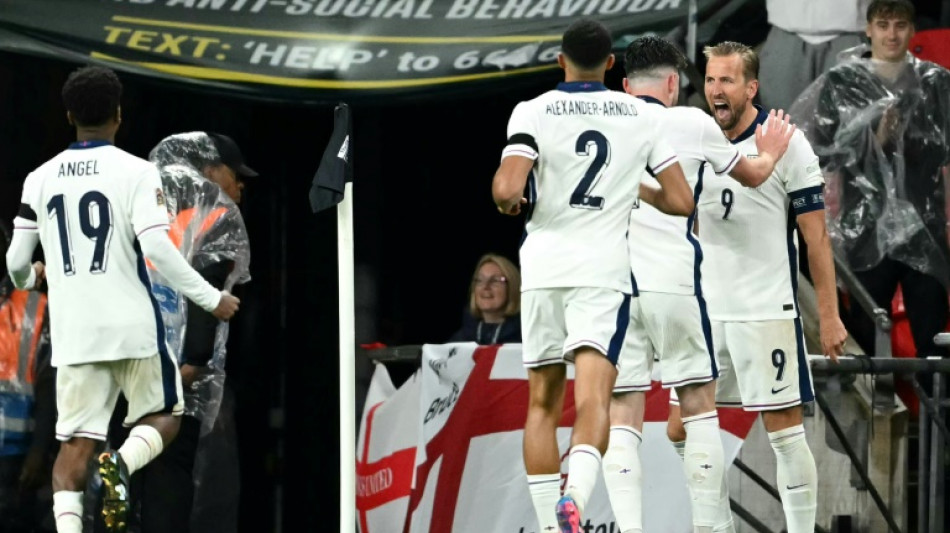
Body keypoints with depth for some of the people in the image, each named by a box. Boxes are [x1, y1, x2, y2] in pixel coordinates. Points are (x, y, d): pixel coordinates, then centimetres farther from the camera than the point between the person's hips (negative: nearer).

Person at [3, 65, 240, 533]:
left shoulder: (41, 178, 6)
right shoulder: (136, 172, -5)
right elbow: (157, 248, -15)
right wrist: (211, 298, -6)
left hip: (73, 333, 3)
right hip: (132, 326, -3)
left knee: (75, 443, 5)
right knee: (164, 417, 13)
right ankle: (122, 463, -19)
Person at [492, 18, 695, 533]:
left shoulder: (533, 111, -3)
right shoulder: (643, 116, 4)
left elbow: (507, 190, -16)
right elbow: (680, 201, 4)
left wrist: (507, 201, 7)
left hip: (543, 269, 1)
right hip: (603, 270, 0)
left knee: (542, 403, 14)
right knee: (592, 402, -11)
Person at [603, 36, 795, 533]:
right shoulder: (691, 123, 4)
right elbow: (752, 174, 21)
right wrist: (769, 154, 44)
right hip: (673, 283, -2)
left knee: (622, 414, 1)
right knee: (699, 406, 9)